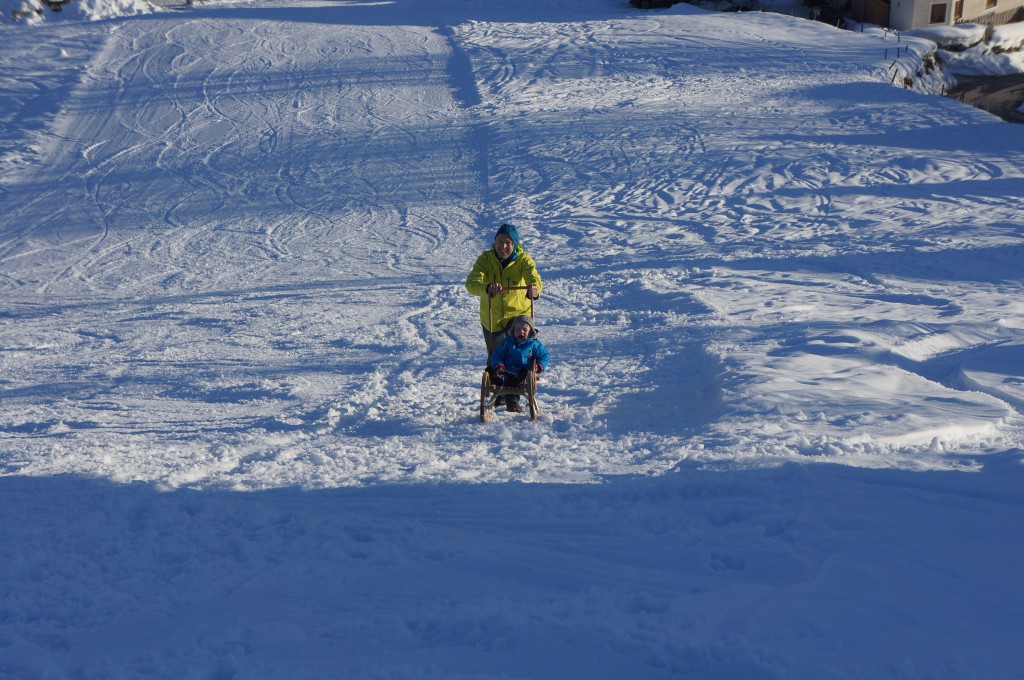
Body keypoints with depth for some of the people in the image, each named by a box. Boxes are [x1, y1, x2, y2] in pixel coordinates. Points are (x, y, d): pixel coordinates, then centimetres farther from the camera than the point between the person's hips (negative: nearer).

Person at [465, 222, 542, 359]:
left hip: (518, 316, -1)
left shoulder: (523, 259, -13)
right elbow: (471, 283, -29)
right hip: (492, 320, 1)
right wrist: (488, 288, -52)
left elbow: (533, 277, -33)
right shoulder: (485, 258, -13)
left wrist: (534, 289, -58)